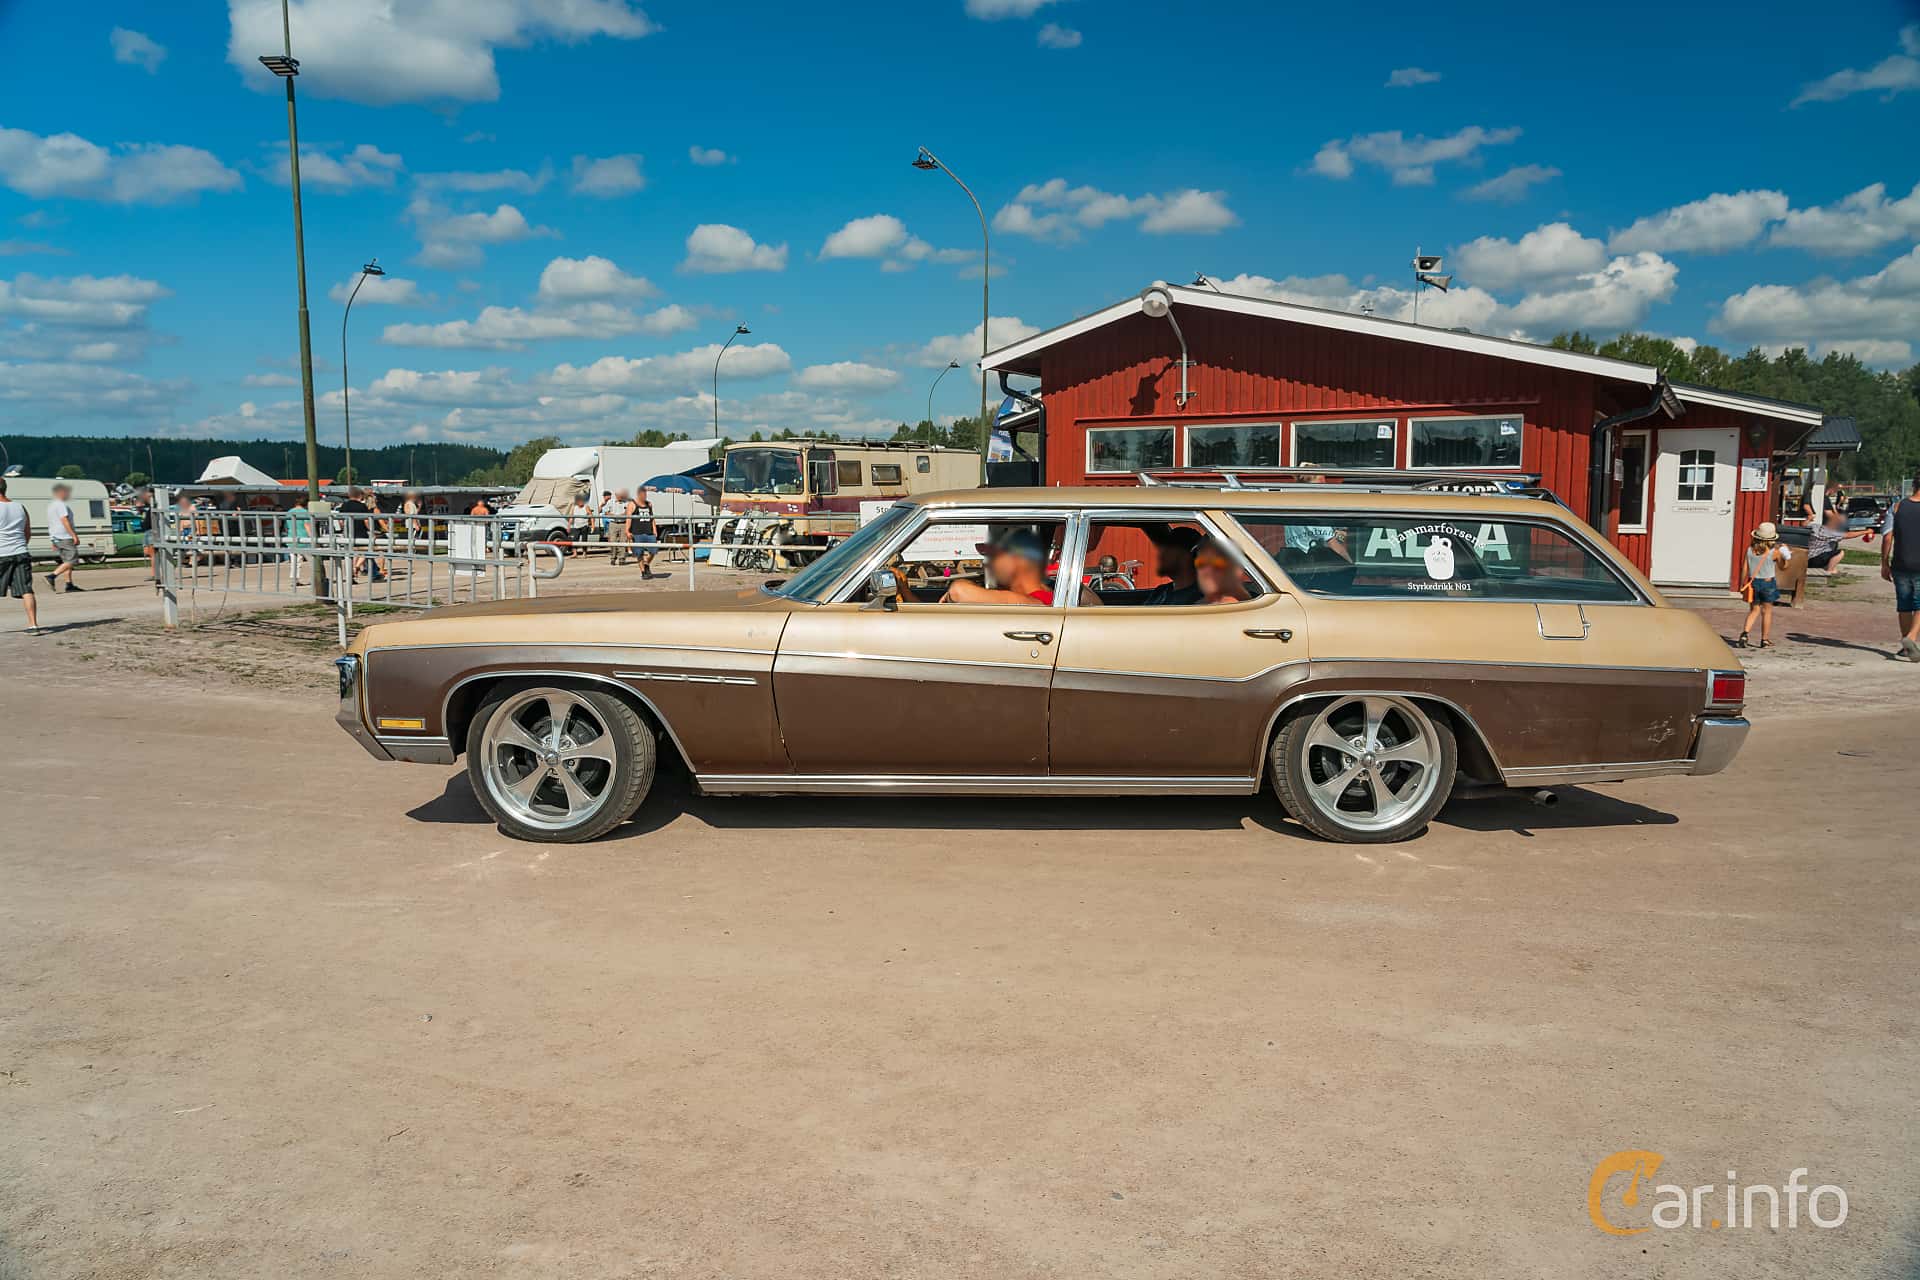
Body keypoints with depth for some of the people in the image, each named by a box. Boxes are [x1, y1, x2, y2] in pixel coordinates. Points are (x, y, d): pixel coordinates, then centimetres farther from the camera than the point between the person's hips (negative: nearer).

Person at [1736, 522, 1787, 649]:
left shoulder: (1750, 550, -5)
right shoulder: (1774, 552, -12)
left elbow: (1745, 569, -2)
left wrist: (1745, 584, 6)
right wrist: (1785, 556, 18)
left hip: (1753, 582, 2)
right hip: (1768, 583, -2)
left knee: (1754, 610, 13)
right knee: (1767, 611, 10)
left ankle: (1745, 633, -8)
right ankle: (1765, 640, 16)